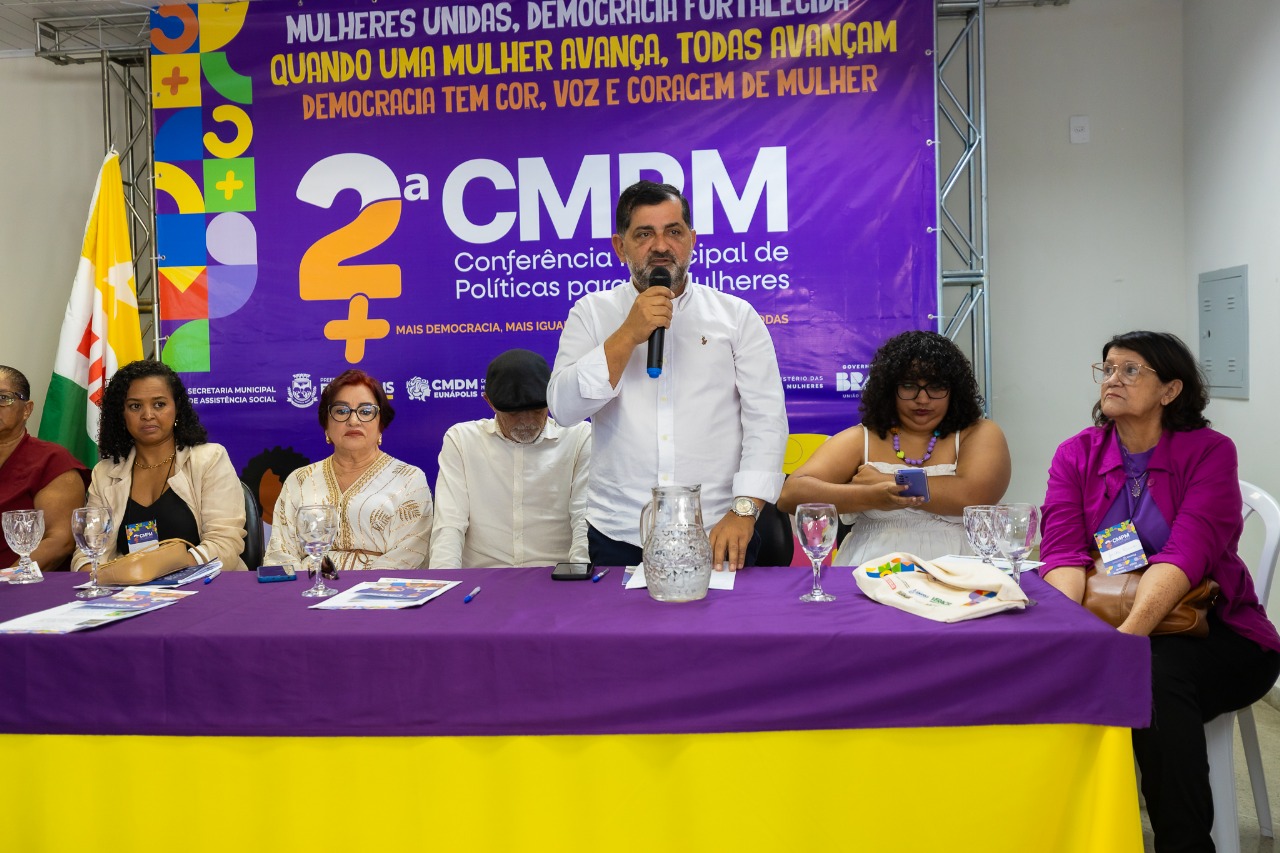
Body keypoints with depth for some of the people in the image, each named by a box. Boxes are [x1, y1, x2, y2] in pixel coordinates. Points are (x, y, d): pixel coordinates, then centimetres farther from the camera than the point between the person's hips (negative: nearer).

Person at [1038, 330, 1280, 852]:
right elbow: (1063, 550, -10)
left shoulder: (1210, 452, -6)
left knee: (1156, 673, -33)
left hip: (1212, 632, -2)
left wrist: (1128, 633, -35)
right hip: (1102, 625, 3)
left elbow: (1186, 554, -21)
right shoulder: (1076, 454, 4)